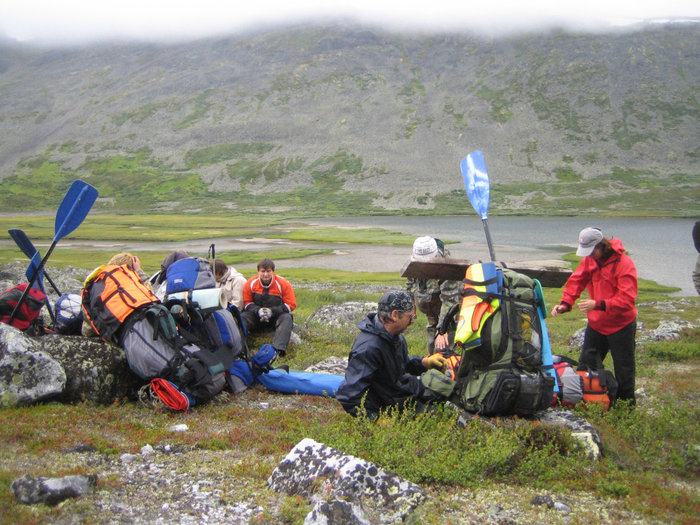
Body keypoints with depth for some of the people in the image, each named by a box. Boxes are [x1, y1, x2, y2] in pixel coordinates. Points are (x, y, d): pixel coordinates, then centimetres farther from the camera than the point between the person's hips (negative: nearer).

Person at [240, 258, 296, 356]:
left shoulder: (283, 283, -10)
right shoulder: (251, 283, -5)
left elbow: (291, 305, -9)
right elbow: (247, 303, 2)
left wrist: (272, 311, -22)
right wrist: (258, 311, -19)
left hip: (277, 316, -2)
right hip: (256, 317, 2)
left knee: (287, 318, -33)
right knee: (242, 317, -25)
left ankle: (279, 349, -49)